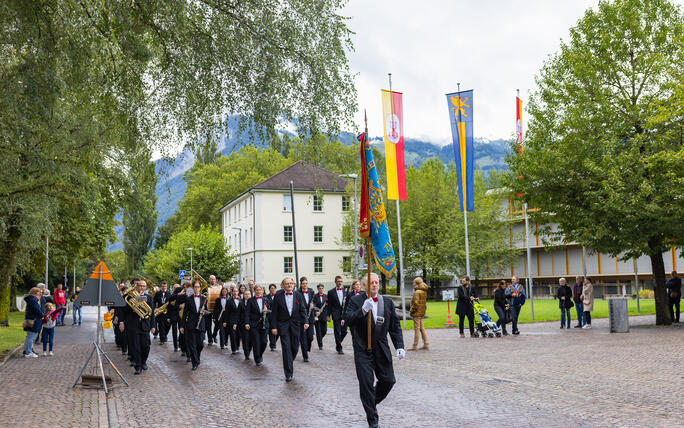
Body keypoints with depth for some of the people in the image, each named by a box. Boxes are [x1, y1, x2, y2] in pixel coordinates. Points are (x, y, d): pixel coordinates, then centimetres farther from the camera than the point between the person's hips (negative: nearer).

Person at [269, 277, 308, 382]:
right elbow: (274, 312, -1)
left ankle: (288, 364, 35)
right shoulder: (278, 295, -2)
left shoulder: (298, 295, 5)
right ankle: (288, 373, -4)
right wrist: (274, 326, -5)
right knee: (286, 348, -7)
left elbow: (302, 309, 5)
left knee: (295, 347, 7)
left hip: (295, 324, 3)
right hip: (283, 325, -3)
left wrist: (305, 322, -8)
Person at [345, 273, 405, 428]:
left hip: (381, 349, 4)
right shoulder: (356, 300, -3)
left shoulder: (387, 302, 7)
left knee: (388, 380, 4)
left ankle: (372, 402, 34)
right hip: (363, 350, -3)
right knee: (366, 384, -3)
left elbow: (395, 326, 9)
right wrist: (362, 310, -30)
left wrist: (399, 346, 0)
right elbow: (348, 320, -15)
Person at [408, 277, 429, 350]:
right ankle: (426, 344, 15)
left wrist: (411, 310, -11)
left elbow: (416, 303, -22)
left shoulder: (417, 292, -18)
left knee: (417, 329, -4)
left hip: (417, 313, -9)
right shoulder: (424, 291, 11)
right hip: (422, 312, 9)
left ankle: (415, 346, 1)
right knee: (422, 328, 14)